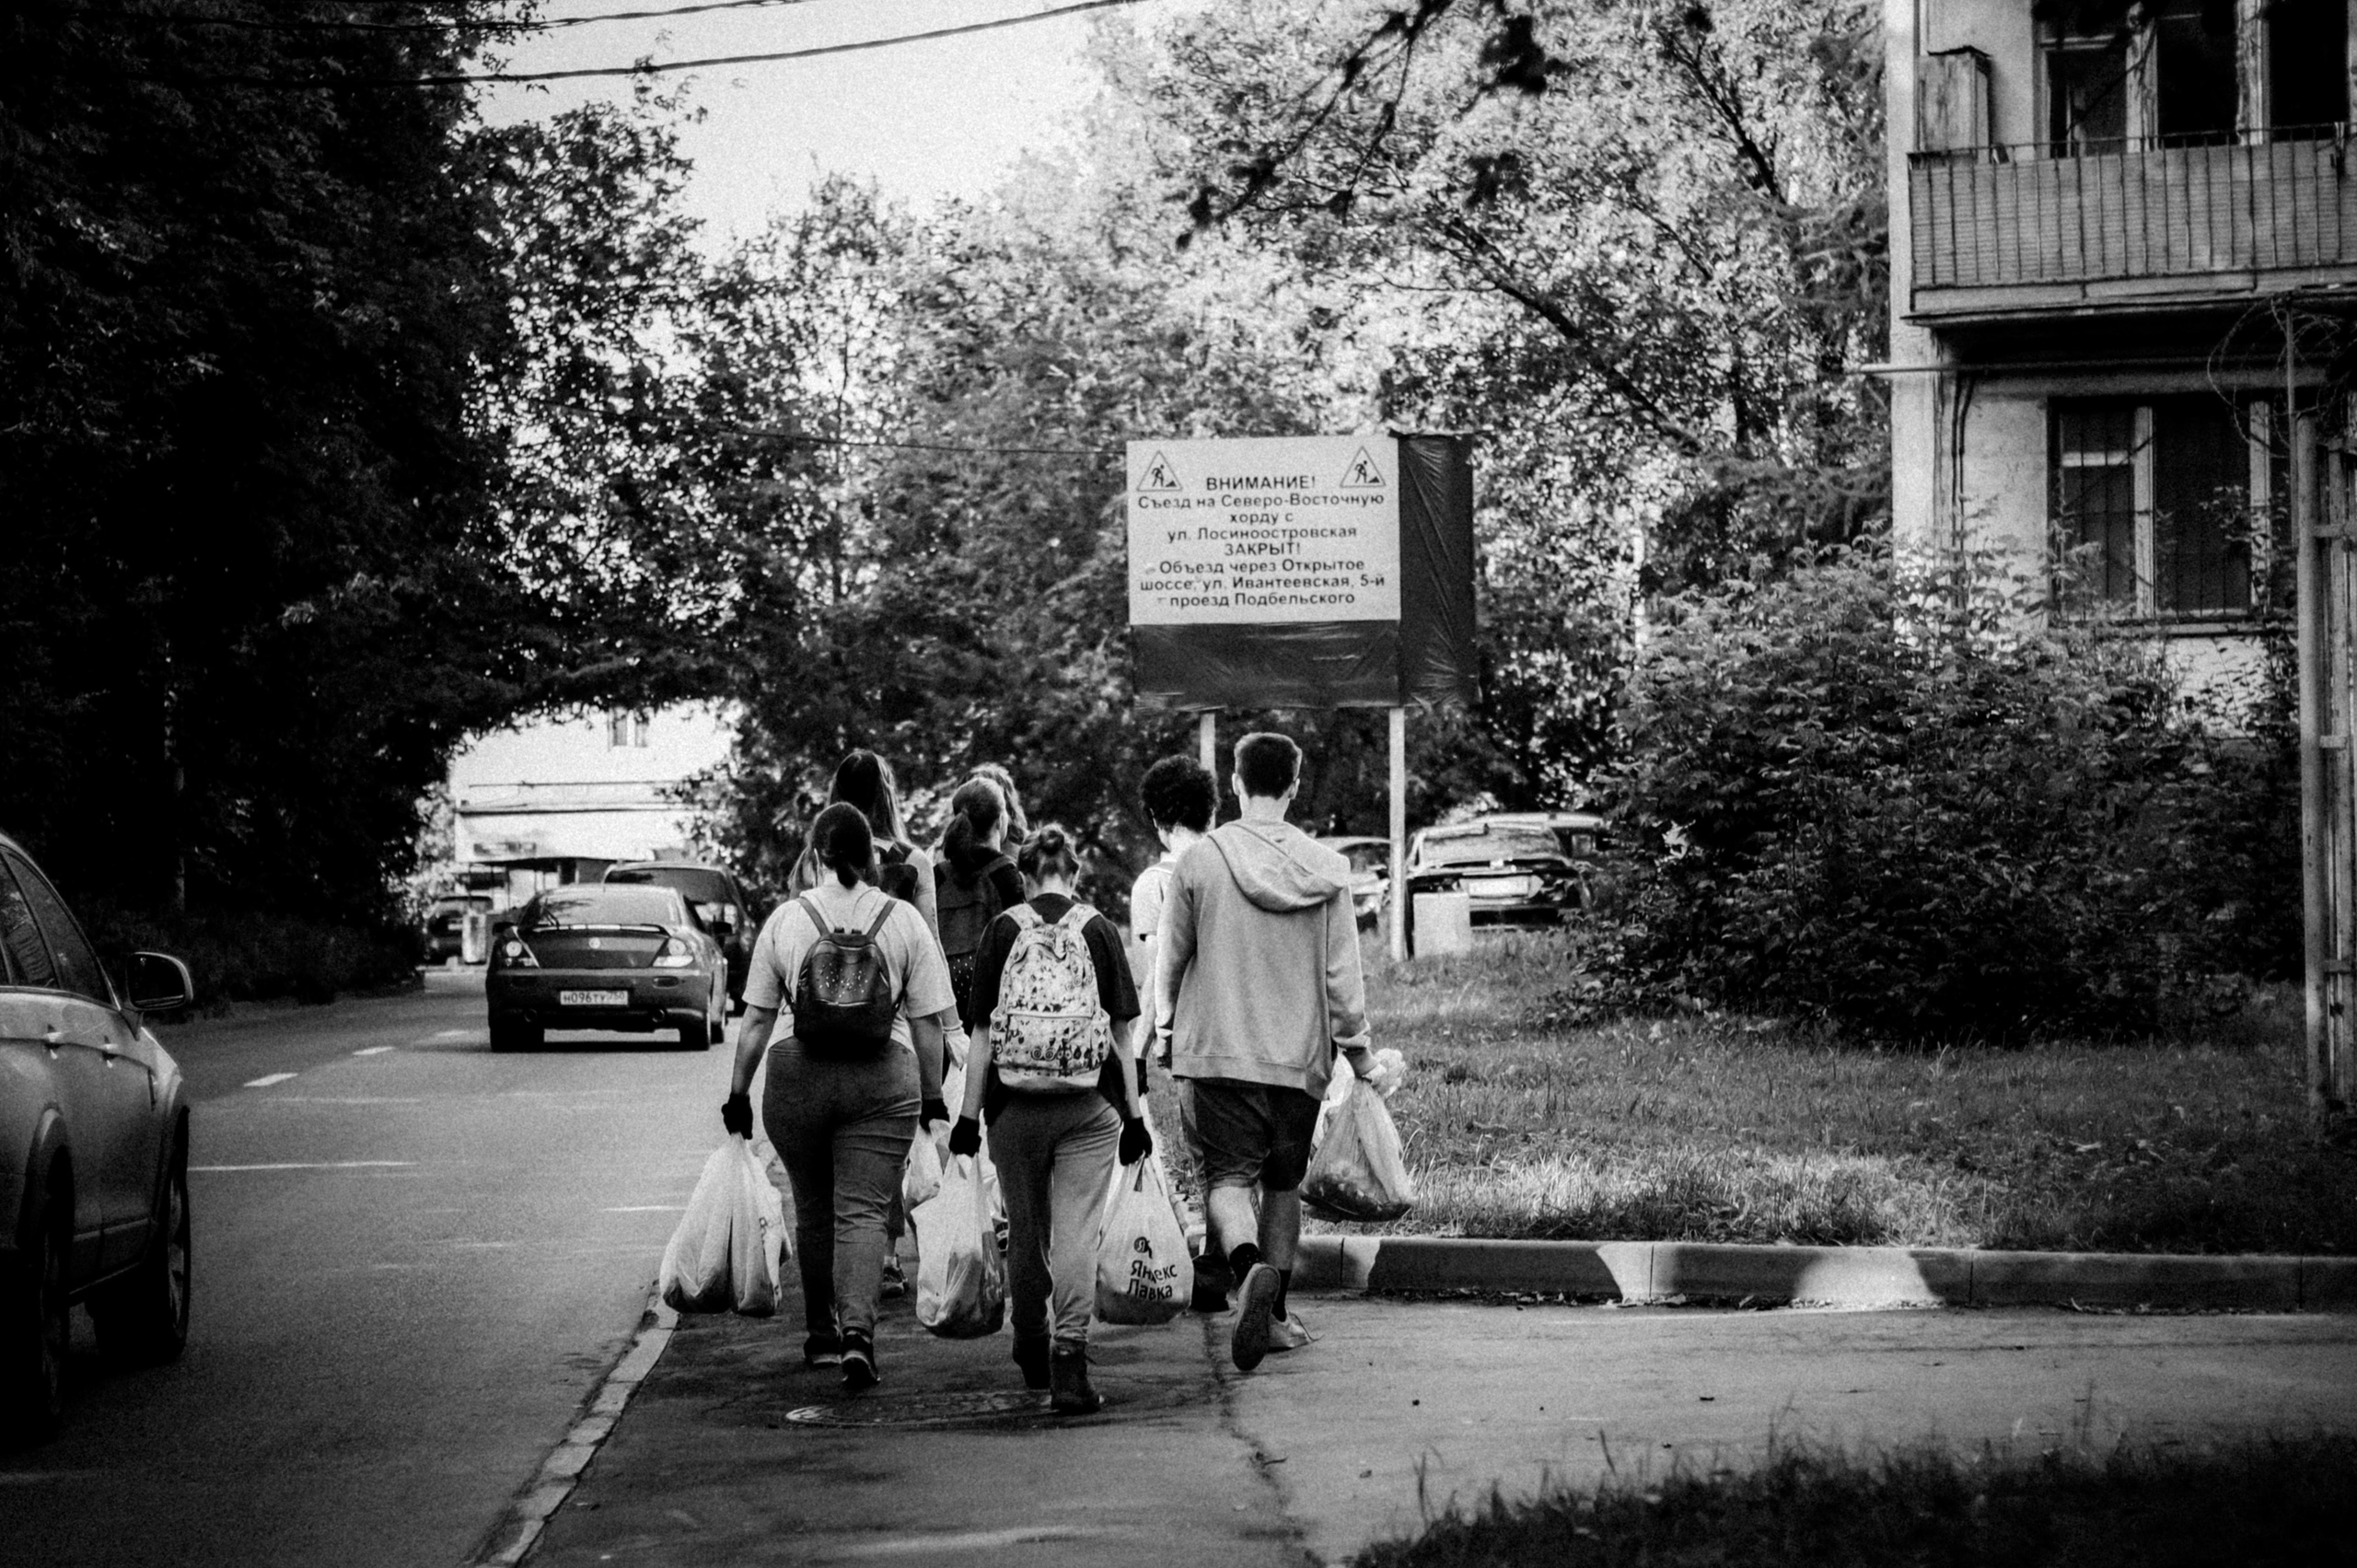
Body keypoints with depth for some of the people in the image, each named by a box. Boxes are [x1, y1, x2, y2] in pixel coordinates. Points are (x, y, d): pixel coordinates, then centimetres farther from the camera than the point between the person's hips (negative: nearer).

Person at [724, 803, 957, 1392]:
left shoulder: (785, 920, 2)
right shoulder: (903, 921, 2)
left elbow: (757, 1018, 3)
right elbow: (927, 1021, 2)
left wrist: (739, 1089, 9)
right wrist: (932, 1094, 10)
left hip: (797, 1074, 1)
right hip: (882, 1078, -1)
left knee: (813, 1209, 15)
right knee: (863, 1211, -2)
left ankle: (821, 1336, 26)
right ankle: (857, 1331, -20)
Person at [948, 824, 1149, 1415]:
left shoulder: (1004, 930, 1)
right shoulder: (1098, 930, 1)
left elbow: (982, 1035, 0)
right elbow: (1122, 1034, 2)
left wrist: (969, 1115, 5)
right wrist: (1134, 1114, 7)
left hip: (1016, 1106, 1)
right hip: (1089, 1106, -1)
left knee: (1025, 1233, 14)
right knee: (1077, 1234, -3)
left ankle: (1032, 1353, 28)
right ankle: (1069, 1356, -15)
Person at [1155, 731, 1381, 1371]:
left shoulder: (1199, 861, -4)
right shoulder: (1324, 869, -1)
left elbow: (1171, 963, 4)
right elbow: (1342, 974, 0)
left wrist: (1168, 1026, 22)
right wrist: (1359, 1054, 10)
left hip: (1216, 1053, -2)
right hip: (1299, 1056, 2)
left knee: (1229, 1178, -2)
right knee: (1284, 1184, 15)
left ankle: (1252, 1270, -30)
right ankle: (1275, 1315, 19)